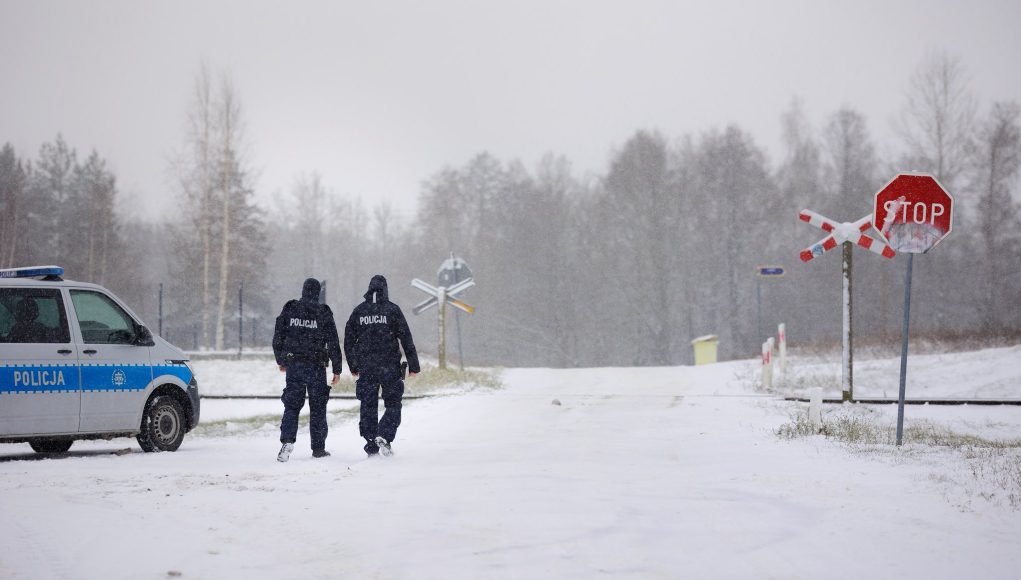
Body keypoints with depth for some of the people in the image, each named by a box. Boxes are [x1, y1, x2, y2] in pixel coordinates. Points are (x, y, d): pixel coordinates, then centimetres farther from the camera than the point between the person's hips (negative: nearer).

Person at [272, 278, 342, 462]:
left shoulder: (289, 310, 2)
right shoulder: (324, 313, -5)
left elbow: (278, 338, 6)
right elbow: (333, 343, -5)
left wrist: (281, 361, 19)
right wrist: (337, 369, 1)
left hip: (293, 365, 2)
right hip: (316, 367, -2)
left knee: (291, 405, 5)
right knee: (318, 407, 8)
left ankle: (287, 441, -15)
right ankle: (318, 448, 12)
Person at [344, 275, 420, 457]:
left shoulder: (358, 311, 5)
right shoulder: (392, 310, -4)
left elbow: (348, 341, 9)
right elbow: (406, 339, -5)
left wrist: (354, 367, 20)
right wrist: (413, 365, 0)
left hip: (366, 368, 2)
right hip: (390, 367, -2)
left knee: (368, 407, 9)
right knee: (393, 405, 8)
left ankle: (371, 446, 7)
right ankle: (384, 436, -13)